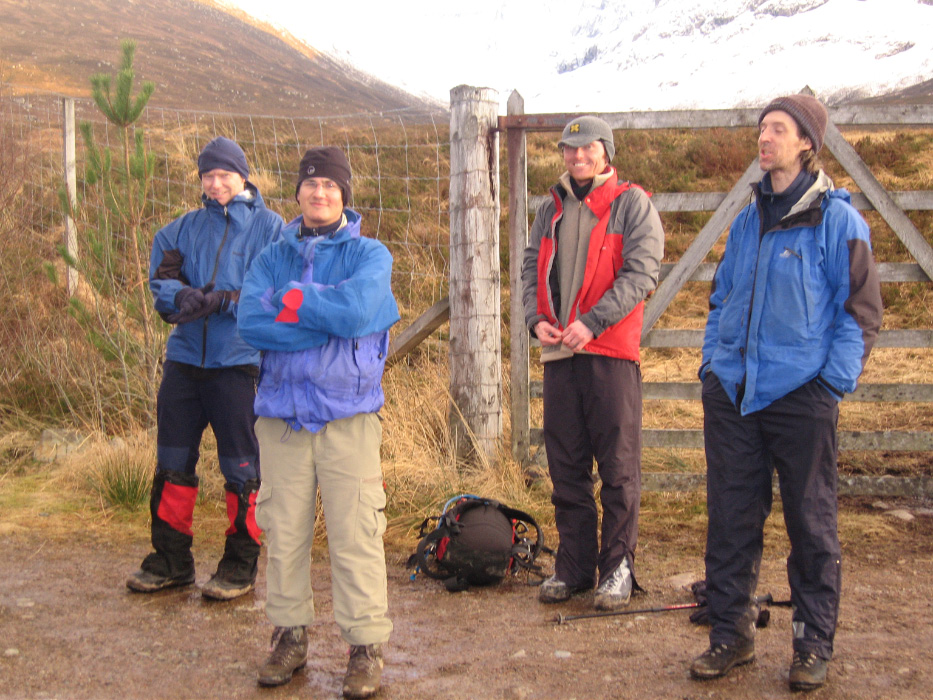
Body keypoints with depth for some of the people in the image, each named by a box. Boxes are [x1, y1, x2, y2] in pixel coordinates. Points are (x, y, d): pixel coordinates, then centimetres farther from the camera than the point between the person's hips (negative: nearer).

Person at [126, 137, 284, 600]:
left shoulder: (270, 228, 0)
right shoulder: (182, 230, 13)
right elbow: (161, 284, 5)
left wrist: (224, 300, -20)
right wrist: (183, 295, -16)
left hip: (239, 363, -5)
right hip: (184, 358, 5)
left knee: (242, 469, 2)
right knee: (172, 462, 11)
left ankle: (241, 564, 16)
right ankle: (171, 561, 25)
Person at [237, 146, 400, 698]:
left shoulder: (369, 254, 3)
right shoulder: (274, 256, 12)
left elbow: (357, 312, -17)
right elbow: (250, 321, -6)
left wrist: (292, 299, -5)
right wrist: (327, 317, -11)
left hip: (348, 410, -3)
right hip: (282, 409, 3)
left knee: (355, 533, -4)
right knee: (284, 530, 9)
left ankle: (367, 644, 7)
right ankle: (291, 635, 24)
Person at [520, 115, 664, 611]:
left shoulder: (632, 204, 1)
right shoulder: (550, 210, 18)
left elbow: (641, 272, -9)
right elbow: (531, 269, 17)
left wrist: (592, 321, -18)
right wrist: (536, 318, -2)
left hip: (611, 351, -5)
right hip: (559, 351, 5)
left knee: (618, 467, 0)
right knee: (566, 466, 9)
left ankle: (617, 567, 10)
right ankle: (573, 565, 19)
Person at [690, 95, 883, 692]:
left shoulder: (836, 218, -3)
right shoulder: (747, 221, 13)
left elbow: (861, 310, -4)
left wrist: (834, 381, -12)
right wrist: (714, 362, 11)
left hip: (801, 396, -5)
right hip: (732, 394, 5)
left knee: (811, 524, 5)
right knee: (730, 518, 9)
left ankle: (814, 645, 19)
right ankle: (732, 634, 22)